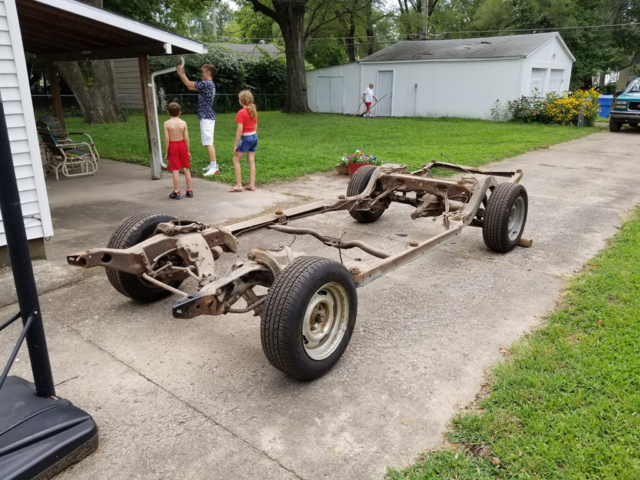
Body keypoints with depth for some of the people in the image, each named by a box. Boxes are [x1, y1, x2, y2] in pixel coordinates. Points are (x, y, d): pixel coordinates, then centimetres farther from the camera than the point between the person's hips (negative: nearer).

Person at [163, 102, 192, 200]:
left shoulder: (167, 123, -9)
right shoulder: (183, 123, -4)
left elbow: (166, 139, -10)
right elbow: (186, 138, -4)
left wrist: (166, 152, -2)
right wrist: (188, 151, 6)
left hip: (172, 146, -2)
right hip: (182, 145, 2)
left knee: (175, 170, 1)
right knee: (186, 169, 11)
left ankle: (176, 192, 4)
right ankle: (189, 191, 16)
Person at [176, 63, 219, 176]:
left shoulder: (207, 84, -15)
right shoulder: (207, 84, 15)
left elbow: (189, 84, -13)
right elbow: (190, 86, 21)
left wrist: (180, 73, -2)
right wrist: (183, 74, 19)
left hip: (206, 117, -10)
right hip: (207, 117, 10)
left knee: (209, 142, -10)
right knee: (209, 142, 14)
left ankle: (214, 167, -10)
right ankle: (213, 164, 21)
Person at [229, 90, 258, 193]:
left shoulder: (241, 112, -16)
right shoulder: (254, 111, 6)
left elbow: (240, 130, -18)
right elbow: (256, 127, 12)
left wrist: (236, 145, -14)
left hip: (246, 138, -7)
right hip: (254, 137, 7)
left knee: (236, 160, 4)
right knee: (251, 161, 11)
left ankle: (238, 185, 2)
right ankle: (252, 185, 12)